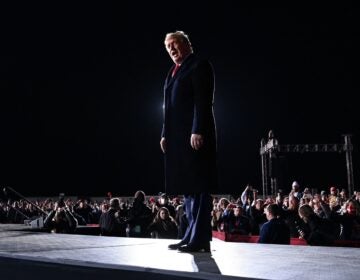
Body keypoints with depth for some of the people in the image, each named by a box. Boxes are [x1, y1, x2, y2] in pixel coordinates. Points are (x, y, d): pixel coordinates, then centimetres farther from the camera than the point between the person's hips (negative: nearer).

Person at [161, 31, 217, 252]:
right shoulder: (173, 72, 23)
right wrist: (166, 134, 14)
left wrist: (198, 131, -21)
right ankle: (192, 236, 14)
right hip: (178, 137, 9)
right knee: (187, 187, 9)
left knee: (198, 187, -8)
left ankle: (200, 239, -5)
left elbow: (203, 101, -12)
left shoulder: (199, 65, -1)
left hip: (195, 135, -9)